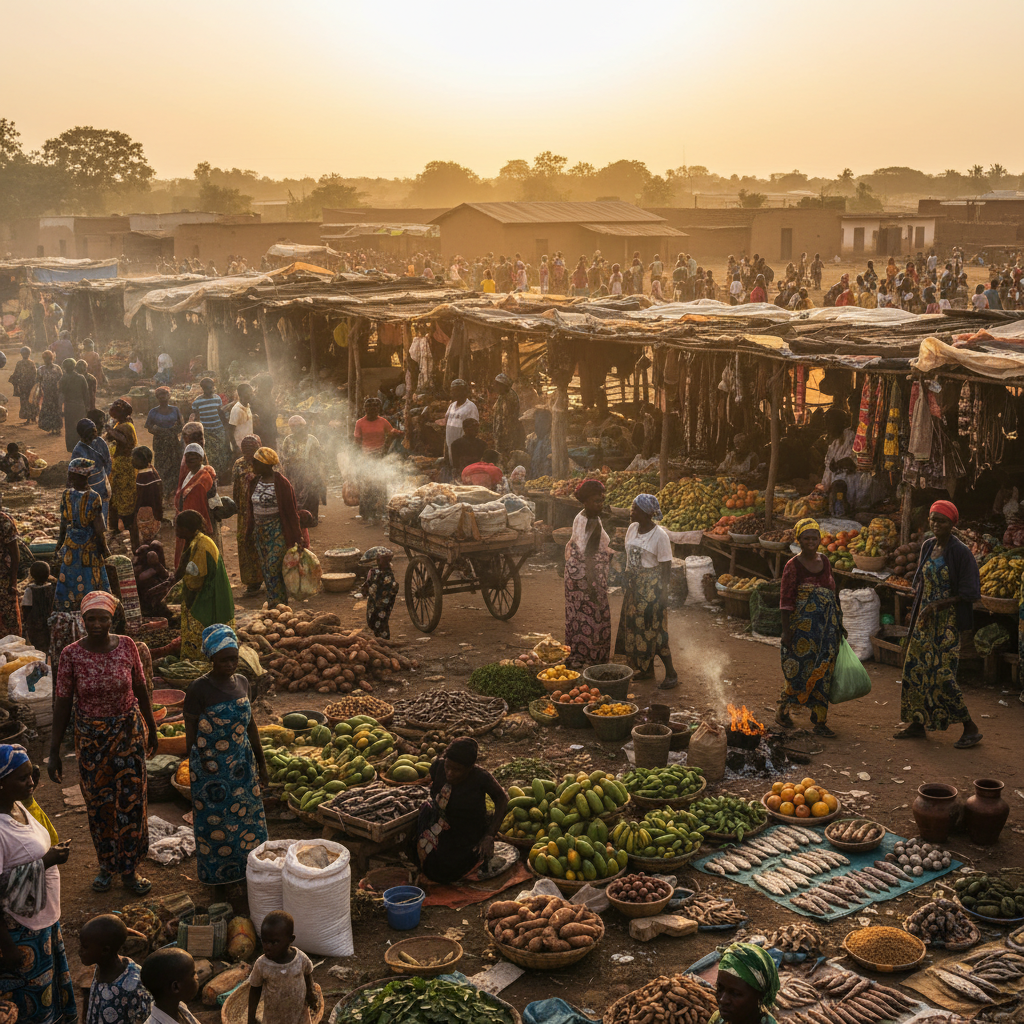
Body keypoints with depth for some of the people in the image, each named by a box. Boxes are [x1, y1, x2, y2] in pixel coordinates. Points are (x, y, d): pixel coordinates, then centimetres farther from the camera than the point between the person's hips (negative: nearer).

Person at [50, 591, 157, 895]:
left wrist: (152, 729, 11)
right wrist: (54, 752, -5)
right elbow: (62, 702, -7)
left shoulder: (127, 646, -9)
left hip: (128, 732, 1)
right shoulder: (71, 654, -13)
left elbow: (141, 689, 3)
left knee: (131, 800, 4)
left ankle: (129, 870, 20)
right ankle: (106, 865, 33)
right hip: (90, 738, 0)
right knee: (98, 802, 12)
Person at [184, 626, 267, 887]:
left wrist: (262, 763, 14)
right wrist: (194, 775, -10)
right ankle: (218, 874, 27)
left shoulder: (242, 682, 0)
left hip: (242, 766, 5)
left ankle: (248, 868, 31)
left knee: (248, 816, 14)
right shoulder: (198, 690, -17)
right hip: (211, 769, -5)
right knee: (215, 821, 9)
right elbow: (191, 735, -12)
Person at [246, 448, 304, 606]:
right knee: (265, 569, 9)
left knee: (273, 569, -9)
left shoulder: (281, 483, -13)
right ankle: (273, 605, 19)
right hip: (260, 531, 7)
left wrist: (297, 537, -11)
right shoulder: (256, 481, 6)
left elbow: (290, 509, -11)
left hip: (277, 532, -7)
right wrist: (250, 530, 15)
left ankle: (278, 606, -1)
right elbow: (251, 507, 15)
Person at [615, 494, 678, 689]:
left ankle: (671, 674, 5)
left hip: (651, 586, -7)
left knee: (654, 630, -5)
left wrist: (663, 592, -16)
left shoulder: (659, 535, -16)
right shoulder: (632, 529, 4)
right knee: (635, 626, 11)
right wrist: (627, 582, 15)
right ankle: (647, 669, 25)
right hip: (633, 585, 7)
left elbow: (666, 566, -14)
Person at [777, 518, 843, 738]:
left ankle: (819, 721, 11)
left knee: (822, 671, 5)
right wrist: (786, 631, -14)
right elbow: (786, 601, -10)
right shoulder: (793, 566, -8)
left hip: (827, 627, 5)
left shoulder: (825, 562, 9)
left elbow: (832, 594, 15)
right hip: (804, 627, -5)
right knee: (802, 669, 0)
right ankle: (783, 710, 22)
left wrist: (837, 625, 15)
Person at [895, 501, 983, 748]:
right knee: (915, 668, 7)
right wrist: (918, 606, 3)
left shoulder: (961, 552, -13)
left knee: (943, 675, -9)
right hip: (924, 618, 7)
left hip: (947, 621, -7)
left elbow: (969, 594, -13)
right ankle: (918, 723, 21)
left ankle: (971, 729, 4)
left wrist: (938, 605, -19)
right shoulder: (927, 546, 8)